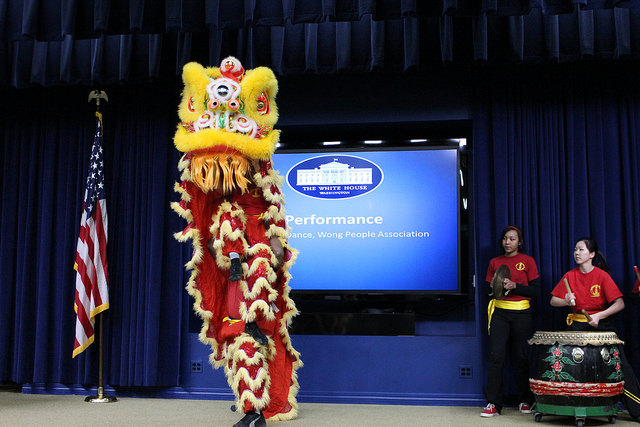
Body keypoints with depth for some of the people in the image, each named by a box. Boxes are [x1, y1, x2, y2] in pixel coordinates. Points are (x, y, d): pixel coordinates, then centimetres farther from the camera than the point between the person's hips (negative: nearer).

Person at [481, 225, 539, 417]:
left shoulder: (527, 261, 3)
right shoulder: (495, 262, 11)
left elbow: (535, 290, -1)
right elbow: (488, 290, 16)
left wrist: (514, 286, -14)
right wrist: (495, 287, -5)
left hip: (521, 313, -2)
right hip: (499, 312, 2)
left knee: (522, 356, 2)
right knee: (496, 355, -5)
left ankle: (525, 401, 18)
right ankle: (493, 403, -3)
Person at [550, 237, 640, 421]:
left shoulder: (602, 275, -10)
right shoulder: (570, 276, 0)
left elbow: (620, 304, -16)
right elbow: (553, 301, 2)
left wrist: (598, 316, -27)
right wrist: (566, 301, -19)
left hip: (603, 324, -2)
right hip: (578, 324, 3)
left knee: (619, 363, -9)